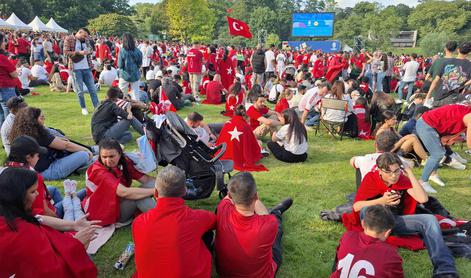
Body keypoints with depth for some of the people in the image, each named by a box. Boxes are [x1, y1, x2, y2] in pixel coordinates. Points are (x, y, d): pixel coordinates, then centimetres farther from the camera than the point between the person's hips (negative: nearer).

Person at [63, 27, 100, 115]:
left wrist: (90, 51, 0)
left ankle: (97, 107, 10)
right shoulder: (69, 39, -4)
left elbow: (91, 49, 24)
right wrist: (79, 53, -20)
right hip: (76, 69, -4)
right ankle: (83, 108, 17)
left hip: (87, 68, 4)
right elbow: (66, 52, -9)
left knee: (92, 89, 5)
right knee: (80, 91, 3)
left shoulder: (86, 40, 10)